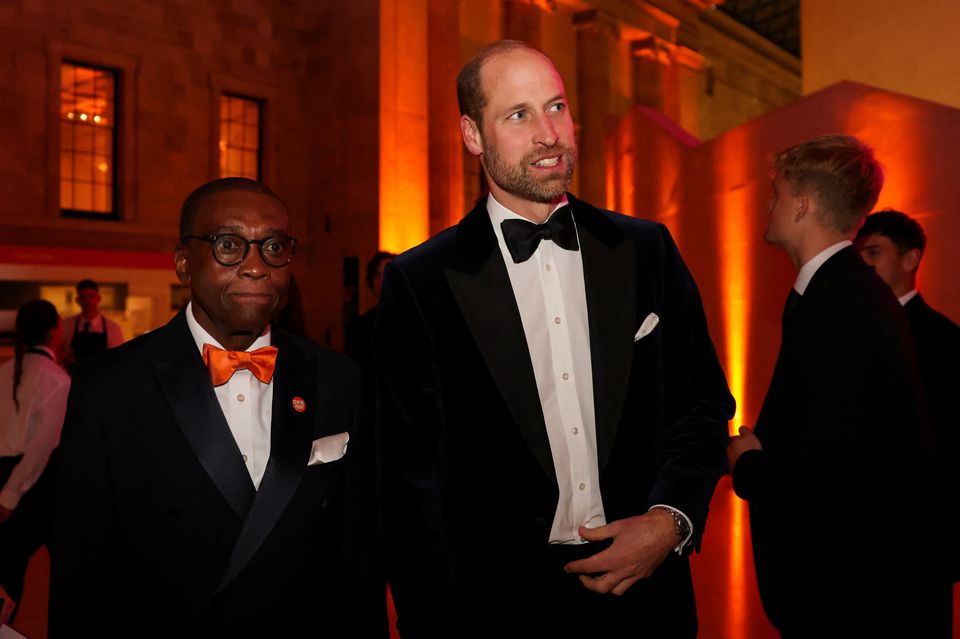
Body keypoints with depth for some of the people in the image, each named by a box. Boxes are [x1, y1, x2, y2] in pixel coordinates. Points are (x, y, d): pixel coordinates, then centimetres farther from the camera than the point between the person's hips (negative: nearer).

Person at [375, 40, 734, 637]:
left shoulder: (647, 250, -1)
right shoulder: (421, 282, -9)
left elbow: (705, 402, 6)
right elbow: (413, 478, -6)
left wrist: (671, 518, -9)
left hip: (645, 589, 3)